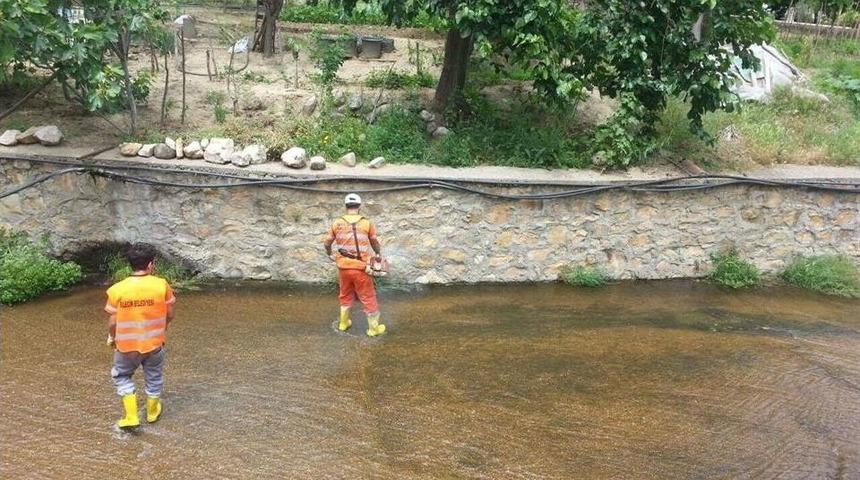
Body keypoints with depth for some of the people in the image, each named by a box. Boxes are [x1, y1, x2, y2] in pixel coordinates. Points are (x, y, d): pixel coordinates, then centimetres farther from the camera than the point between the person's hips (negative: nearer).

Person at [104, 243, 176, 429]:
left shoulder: (118, 290, -17)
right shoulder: (161, 285, -16)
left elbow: (113, 322, -10)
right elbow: (169, 315, -6)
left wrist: (111, 337, 12)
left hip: (126, 345, -1)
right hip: (154, 343, 1)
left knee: (122, 376, 24)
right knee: (154, 377, 24)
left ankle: (131, 416, 19)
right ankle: (152, 412, 43)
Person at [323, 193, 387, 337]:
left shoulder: (337, 223, -2)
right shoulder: (367, 223, -6)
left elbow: (327, 243, 6)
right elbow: (375, 243, 9)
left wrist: (330, 254, 28)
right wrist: (379, 254, 29)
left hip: (343, 267, 3)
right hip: (361, 268, -3)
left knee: (345, 295, 23)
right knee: (368, 298, 8)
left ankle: (343, 323, 35)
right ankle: (374, 328, 16)